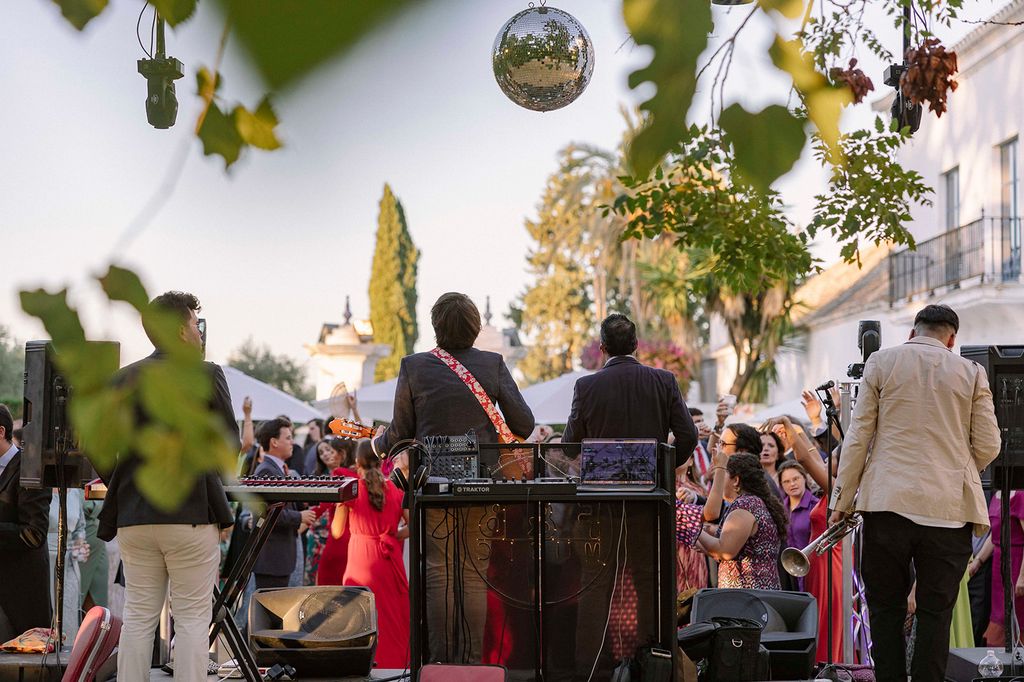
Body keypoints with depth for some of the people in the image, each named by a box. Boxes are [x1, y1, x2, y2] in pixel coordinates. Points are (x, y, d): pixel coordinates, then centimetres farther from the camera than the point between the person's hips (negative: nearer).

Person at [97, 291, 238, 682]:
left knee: (138, 617, 9)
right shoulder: (206, 375, -6)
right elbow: (230, 444, -3)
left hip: (134, 514, 4)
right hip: (192, 513, -4)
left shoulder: (123, 379, 6)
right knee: (192, 618, 1)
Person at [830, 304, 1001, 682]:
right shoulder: (971, 372, 6)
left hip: (889, 502, 0)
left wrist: (842, 499, 8)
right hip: (949, 507, 0)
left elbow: (858, 436, 2)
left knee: (886, 608, 7)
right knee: (935, 611, 4)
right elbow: (988, 447, 6)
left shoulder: (881, 363, 5)